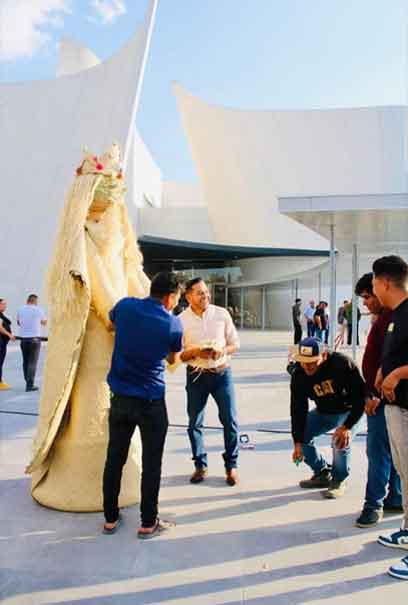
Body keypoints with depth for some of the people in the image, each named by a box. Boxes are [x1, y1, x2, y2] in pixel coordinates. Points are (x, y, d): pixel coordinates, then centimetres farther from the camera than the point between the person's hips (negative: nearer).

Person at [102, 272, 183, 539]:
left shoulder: (125, 306, -4)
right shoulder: (174, 324, -10)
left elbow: (111, 324, 19)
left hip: (120, 398, 4)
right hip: (151, 401, -3)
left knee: (114, 459, 15)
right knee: (151, 464, 8)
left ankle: (110, 518, 28)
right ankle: (148, 523, 19)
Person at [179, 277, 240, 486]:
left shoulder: (222, 314, -3)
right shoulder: (181, 320, -6)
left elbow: (235, 343, 5)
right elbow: (178, 355, -2)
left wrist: (222, 351, -15)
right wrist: (196, 352, -20)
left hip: (222, 372, 0)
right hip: (196, 375, 0)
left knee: (230, 420, 3)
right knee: (194, 423, 8)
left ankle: (231, 465, 22)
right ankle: (200, 465, 27)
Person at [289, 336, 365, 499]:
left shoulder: (342, 364, -33)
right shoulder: (298, 375, -20)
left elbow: (360, 395, -27)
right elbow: (298, 409, -16)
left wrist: (347, 426, -30)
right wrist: (298, 442, -17)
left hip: (350, 410, -5)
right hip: (323, 412, 5)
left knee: (340, 443, -26)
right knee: (301, 435, -4)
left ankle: (339, 480, 4)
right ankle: (323, 473, 19)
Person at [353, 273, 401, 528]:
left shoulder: (390, 317, -17)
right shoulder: (385, 316, 15)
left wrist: (376, 394, -19)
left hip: (382, 396, -10)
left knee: (378, 451, -1)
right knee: (390, 450, 17)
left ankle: (374, 504, 10)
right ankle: (395, 499, 28)